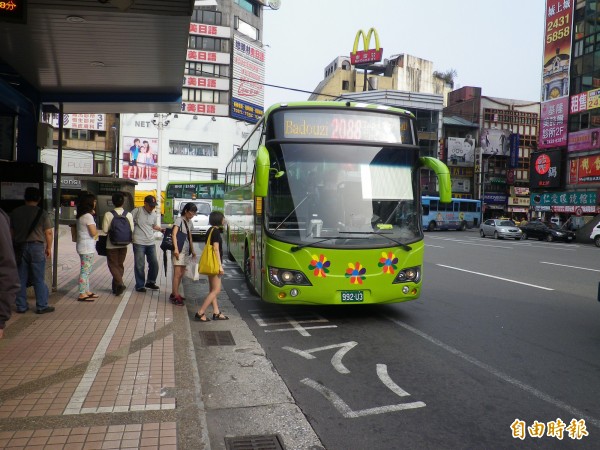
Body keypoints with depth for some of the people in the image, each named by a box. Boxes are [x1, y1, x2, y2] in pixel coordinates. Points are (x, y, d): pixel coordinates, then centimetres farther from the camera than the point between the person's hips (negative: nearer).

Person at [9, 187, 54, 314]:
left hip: (20, 247, 4)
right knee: (39, 279, 2)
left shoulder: (15, 212, 5)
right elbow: (49, 233, -7)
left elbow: (11, 231, 10)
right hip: (37, 247, -3)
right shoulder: (42, 213, -7)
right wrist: (49, 248, 4)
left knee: (21, 279, 10)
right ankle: (42, 306, 6)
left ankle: (21, 306, 16)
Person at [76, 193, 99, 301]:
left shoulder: (81, 216, 13)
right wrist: (97, 231, 2)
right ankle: (82, 294, -2)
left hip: (83, 246, 10)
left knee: (86, 270, 16)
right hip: (87, 247, -10)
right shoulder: (88, 216, -16)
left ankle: (87, 291, 24)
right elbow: (93, 233, -20)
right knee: (85, 270, -5)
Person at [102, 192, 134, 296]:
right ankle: (116, 287, 23)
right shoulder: (129, 215, -6)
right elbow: (132, 230, -5)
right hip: (123, 244, 3)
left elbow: (105, 230, -12)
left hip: (111, 244, -3)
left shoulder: (108, 214, -13)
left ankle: (120, 283, -13)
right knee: (120, 265, 15)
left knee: (113, 265, 6)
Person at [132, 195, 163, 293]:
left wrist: (161, 229, 7)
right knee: (139, 265, 1)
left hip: (151, 243, 6)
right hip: (139, 243, -6)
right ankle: (140, 285, 15)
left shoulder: (154, 214, 9)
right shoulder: (137, 211, -9)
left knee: (154, 263, 10)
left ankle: (150, 282, 29)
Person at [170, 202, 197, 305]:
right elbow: (174, 234, -17)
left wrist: (192, 250, 23)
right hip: (179, 250, -8)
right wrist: (176, 248, -27)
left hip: (186, 250, 8)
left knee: (181, 274, 10)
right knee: (177, 273, -9)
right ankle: (175, 296, -8)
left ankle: (174, 294, 17)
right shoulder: (179, 220, -7)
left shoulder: (189, 222, 17)